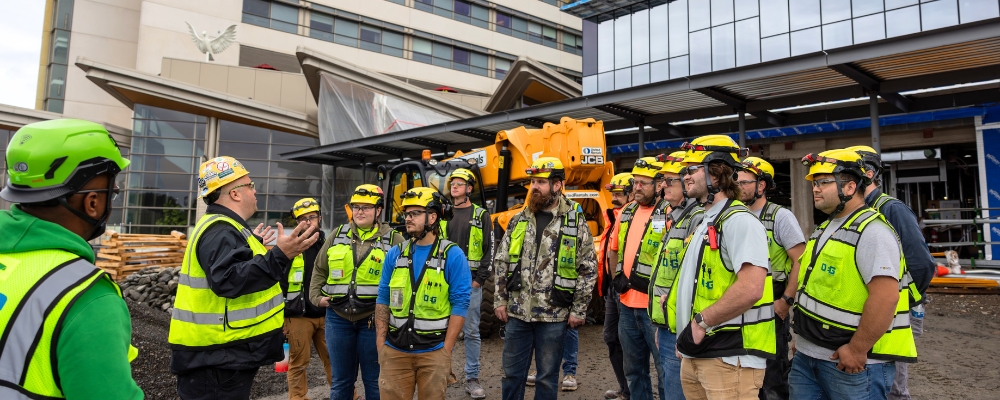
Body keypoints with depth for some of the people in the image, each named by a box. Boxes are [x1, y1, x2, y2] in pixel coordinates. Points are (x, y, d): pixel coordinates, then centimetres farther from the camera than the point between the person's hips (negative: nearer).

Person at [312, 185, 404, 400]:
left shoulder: (393, 240, -2)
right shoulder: (338, 235, 9)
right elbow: (319, 269, 17)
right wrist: (316, 296, 6)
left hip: (373, 319, -3)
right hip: (338, 317, 3)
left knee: (374, 379, 9)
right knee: (340, 380, 16)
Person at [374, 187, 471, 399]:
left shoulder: (453, 255, -7)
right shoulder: (395, 254, 5)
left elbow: (460, 304, -9)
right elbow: (383, 300, 8)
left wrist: (446, 351, -11)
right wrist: (380, 344, 3)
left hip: (433, 352, -3)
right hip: (394, 351, 3)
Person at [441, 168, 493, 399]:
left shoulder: (481, 216, 2)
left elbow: (489, 250, -1)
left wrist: (480, 279, -7)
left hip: (471, 281, -2)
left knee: (471, 331, 3)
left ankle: (472, 379, 13)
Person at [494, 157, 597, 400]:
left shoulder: (576, 223, -5)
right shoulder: (518, 220, 5)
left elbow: (588, 270, -4)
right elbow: (501, 262, 8)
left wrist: (579, 310, -6)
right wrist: (501, 299, 3)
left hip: (554, 316, -3)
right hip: (517, 312, 3)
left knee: (547, 376, 10)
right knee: (512, 372, 13)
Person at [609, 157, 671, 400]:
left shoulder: (668, 213, -10)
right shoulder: (627, 213, 12)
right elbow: (614, 249, 23)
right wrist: (617, 277, 12)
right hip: (627, 303, 7)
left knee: (665, 368, 2)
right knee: (634, 369, 18)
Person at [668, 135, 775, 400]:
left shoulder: (738, 221, -15)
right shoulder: (706, 223, 16)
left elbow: (750, 289, -27)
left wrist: (701, 321, -20)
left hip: (728, 357, -9)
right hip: (696, 353, 9)